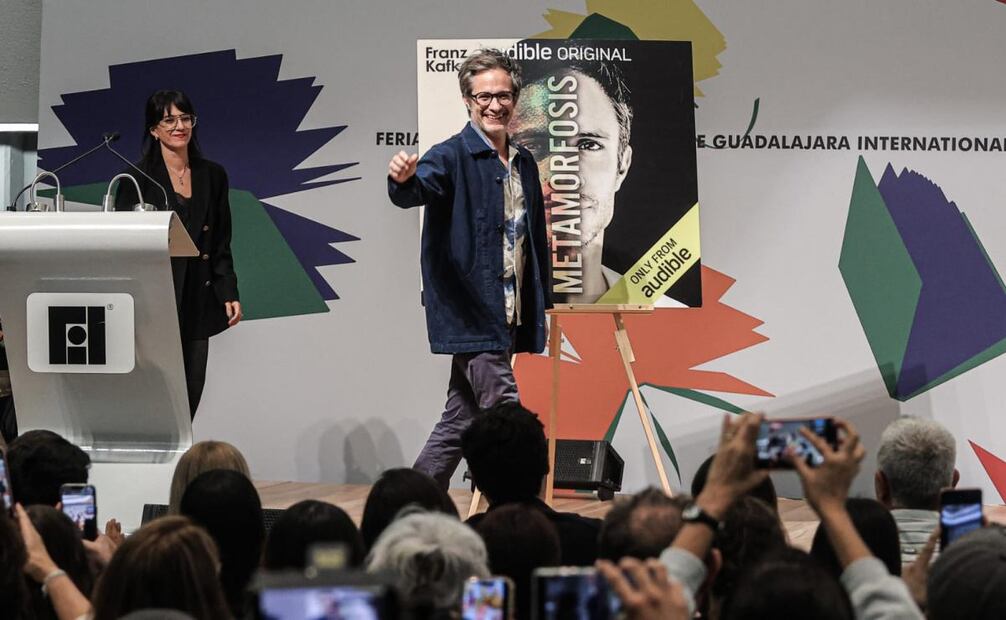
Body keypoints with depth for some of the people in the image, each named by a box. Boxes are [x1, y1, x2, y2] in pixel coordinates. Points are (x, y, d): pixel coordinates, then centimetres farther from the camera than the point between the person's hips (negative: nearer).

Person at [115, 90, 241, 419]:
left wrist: (228, 293, 5)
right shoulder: (137, 178, -1)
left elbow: (221, 244, 14)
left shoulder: (212, 176, 11)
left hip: (196, 302, 4)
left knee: (190, 392, 3)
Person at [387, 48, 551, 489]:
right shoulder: (453, 156, -8)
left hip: (509, 319, 8)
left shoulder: (524, 164, 14)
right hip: (471, 315, -8)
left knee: (461, 420, 12)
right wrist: (403, 179, -51)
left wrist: (542, 303, 18)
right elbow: (418, 190, -28)